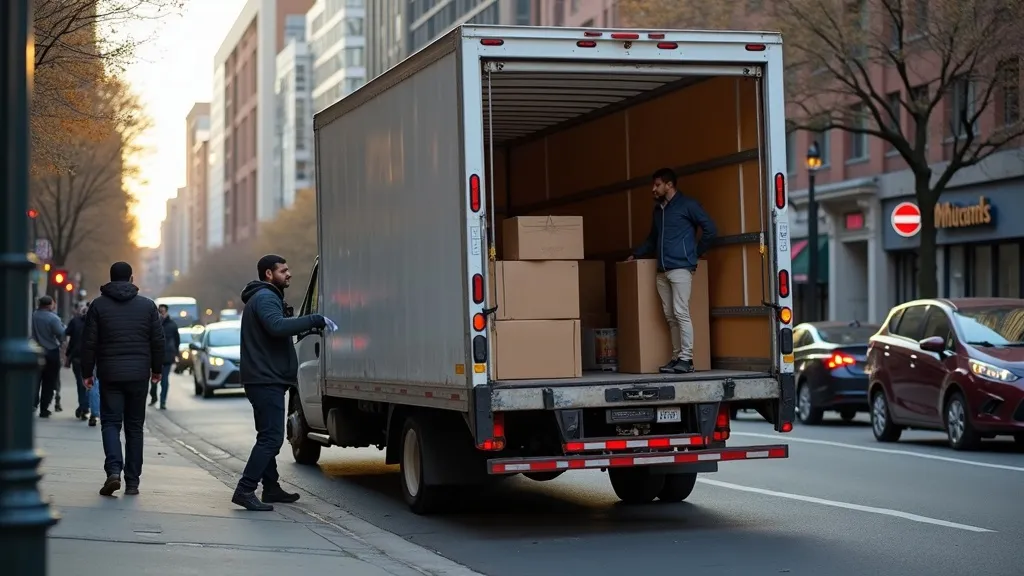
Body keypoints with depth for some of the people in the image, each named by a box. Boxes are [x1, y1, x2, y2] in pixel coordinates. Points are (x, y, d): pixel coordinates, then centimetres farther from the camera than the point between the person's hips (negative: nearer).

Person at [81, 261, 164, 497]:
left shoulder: (98, 305, 0)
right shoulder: (147, 305, 4)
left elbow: (89, 342, -1)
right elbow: (158, 341, 5)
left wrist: (88, 372, 6)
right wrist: (156, 369, 17)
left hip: (110, 374, -1)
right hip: (139, 374, 1)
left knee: (110, 422, 3)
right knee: (134, 426, 8)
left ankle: (113, 470, -20)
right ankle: (132, 481, 9)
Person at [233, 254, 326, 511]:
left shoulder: (267, 297, 22)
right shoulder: (265, 297, -13)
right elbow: (278, 326, -31)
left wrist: (310, 326, 9)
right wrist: (315, 320, -31)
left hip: (266, 380, 11)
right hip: (266, 380, -11)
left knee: (269, 436, 18)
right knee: (271, 437, -15)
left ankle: (271, 487, 27)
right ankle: (244, 490, -18)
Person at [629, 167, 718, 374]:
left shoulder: (687, 205, -1)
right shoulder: (658, 210, 21)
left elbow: (710, 229, -3)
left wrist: (696, 253, 1)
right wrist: (635, 254, 23)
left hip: (681, 268, -7)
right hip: (662, 271, 7)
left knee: (681, 313, -11)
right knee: (670, 316, 5)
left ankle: (687, 359, -11)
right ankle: (677, 357, 7)